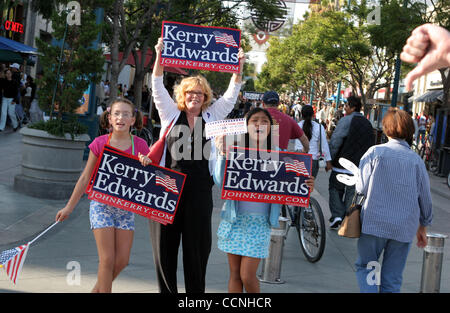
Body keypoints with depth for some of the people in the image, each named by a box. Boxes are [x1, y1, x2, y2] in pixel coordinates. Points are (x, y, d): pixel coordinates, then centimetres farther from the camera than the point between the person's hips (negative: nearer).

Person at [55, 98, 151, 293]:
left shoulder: (140, 145, -1)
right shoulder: (100, 143, -5)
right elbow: (85, 178, 3)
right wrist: (69, 207, 6)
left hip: (126, 207, 3)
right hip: (101, 204, -2)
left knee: (122, 260, 4)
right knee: (107, 259, -7)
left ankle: (98, 289, 28)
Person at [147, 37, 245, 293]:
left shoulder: (211, 117, 10)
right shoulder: (171, 114, 8)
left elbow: (231, 96, 5)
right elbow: (158, 87, -1)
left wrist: (239, 67, -6)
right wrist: (159, 57, -13)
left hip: (200, 190, 1)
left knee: (197, 245, 6)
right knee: (165, 244, 5)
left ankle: (196, 291, 16)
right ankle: (167, 289, 17)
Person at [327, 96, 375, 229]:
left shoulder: (346, 121, -11)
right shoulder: (367, 123, 10)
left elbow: (335, 142, -14)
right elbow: (371, 144, 14)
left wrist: (330, 160, -8)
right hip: (359, 167, 5)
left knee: (335, 188, 8)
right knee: (351, 193, 12)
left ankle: (337, 215, -5)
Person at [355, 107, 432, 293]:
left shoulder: (375, 152, -6)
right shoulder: (416, 160, 1)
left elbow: (362, 188, -9)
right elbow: (425, 198, 6)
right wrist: (423, 227, 19)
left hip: (375, 223, -2)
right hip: (405, 227, 2)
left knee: (364, 267, 14)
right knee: (392, 280, 11)